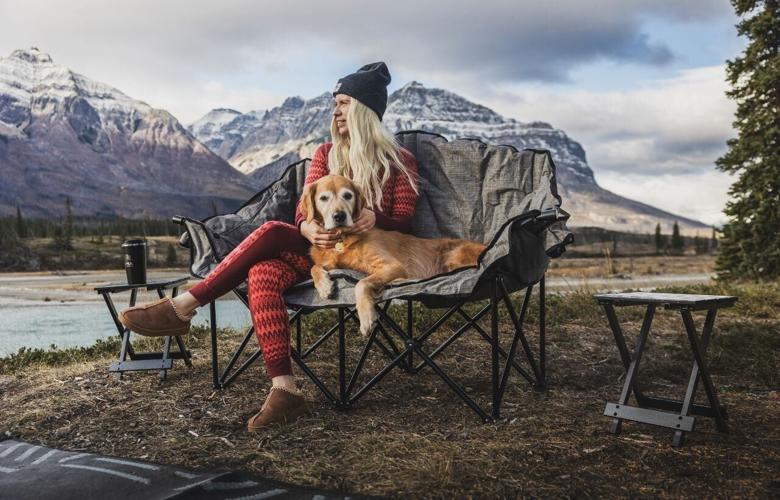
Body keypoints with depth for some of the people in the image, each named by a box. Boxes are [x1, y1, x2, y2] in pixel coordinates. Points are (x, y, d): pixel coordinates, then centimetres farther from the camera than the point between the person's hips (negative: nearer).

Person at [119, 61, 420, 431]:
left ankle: (183, 307, -22)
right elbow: (303, 212, 8)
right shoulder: (326, 153, 17)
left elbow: (403, 223, 4)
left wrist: (375, 218, -21)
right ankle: (284, 390, -38)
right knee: (263, 274, -32)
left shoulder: (400, 161, 7)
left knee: (271, 232, -29)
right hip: (319, 247, 4)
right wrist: (308, 229, -18)